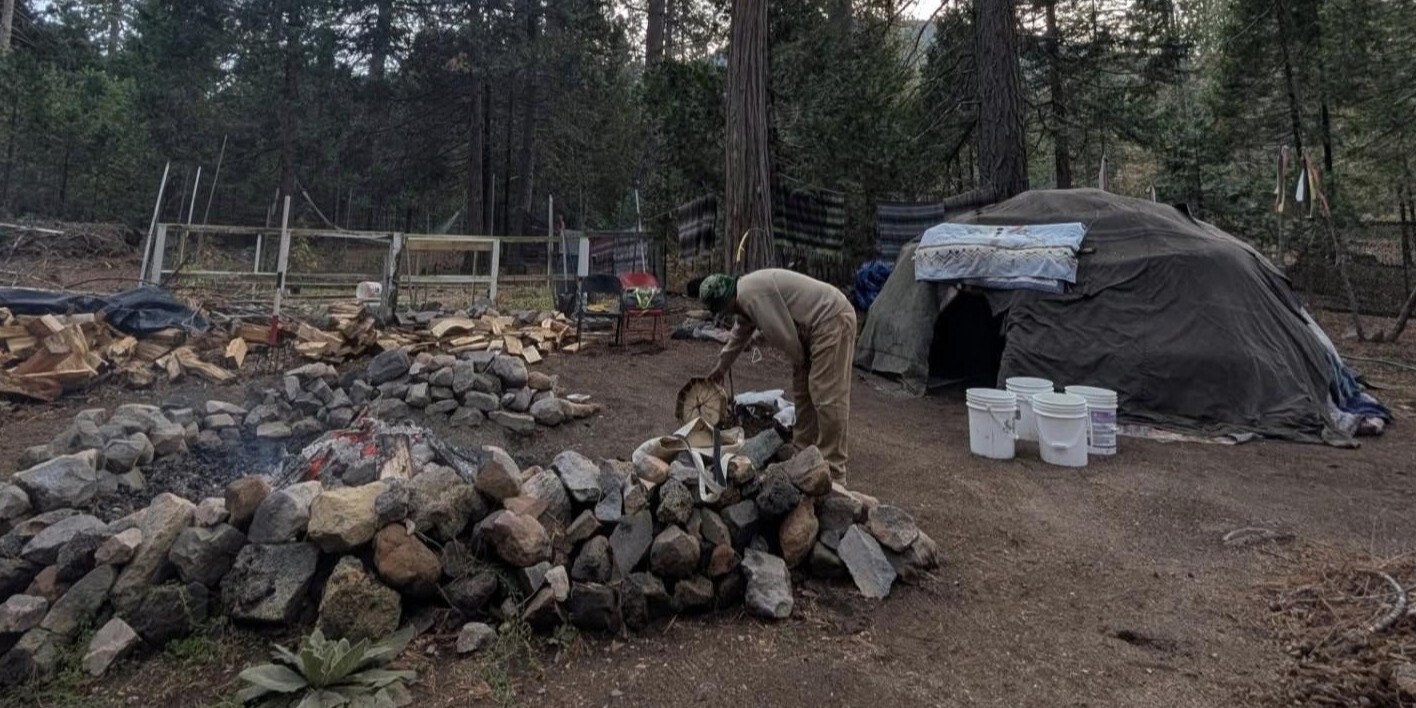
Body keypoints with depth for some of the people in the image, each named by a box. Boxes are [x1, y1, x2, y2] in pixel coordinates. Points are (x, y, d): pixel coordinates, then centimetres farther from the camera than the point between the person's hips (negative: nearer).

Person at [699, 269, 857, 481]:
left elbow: (781, 333, -20)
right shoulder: (746, 295, 14)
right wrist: (721, 367, 41)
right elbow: (740, 334, 30)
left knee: (828, 397, -10)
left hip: (833, 320, -11)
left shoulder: (751, 295, -20)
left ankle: (833, 472, -5)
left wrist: (799, 360, 0)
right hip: (813, 328, 11)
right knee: (803, 391, 16)